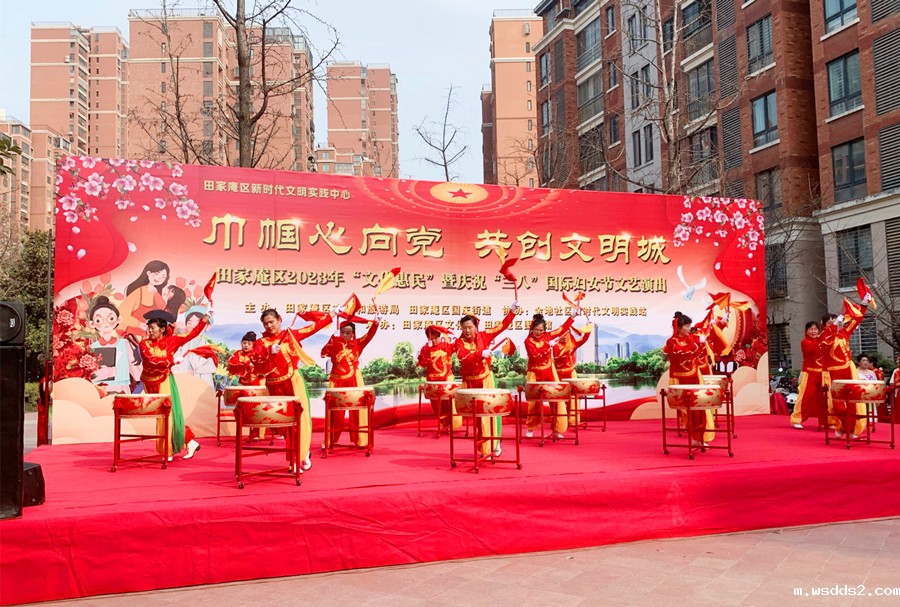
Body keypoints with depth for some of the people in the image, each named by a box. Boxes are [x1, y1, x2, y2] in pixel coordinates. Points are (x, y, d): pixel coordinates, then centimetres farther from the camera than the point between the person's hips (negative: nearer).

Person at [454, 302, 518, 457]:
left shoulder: (484, 336, -3)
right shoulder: (459, 343, -9)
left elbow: (502, 326, 0)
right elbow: (464, 359, -26)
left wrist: (512, 311, -10)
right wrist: (480, 354, -37)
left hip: (486, 379, 1)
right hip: (470, 382, -1)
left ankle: (495, 443, 19)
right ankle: (484, 449, 12)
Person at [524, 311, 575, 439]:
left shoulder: (547, 335, 1)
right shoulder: (528, 341, -11)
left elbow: (562, 328, 7)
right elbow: (535, 354, -26)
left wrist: (572, 316, 0)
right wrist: (548, 345, -27)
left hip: (549, 372, 4)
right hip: (535, 374, -4)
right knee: (534, 402, 3)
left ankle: (557, 430, 2)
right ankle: (530, 428, 19)